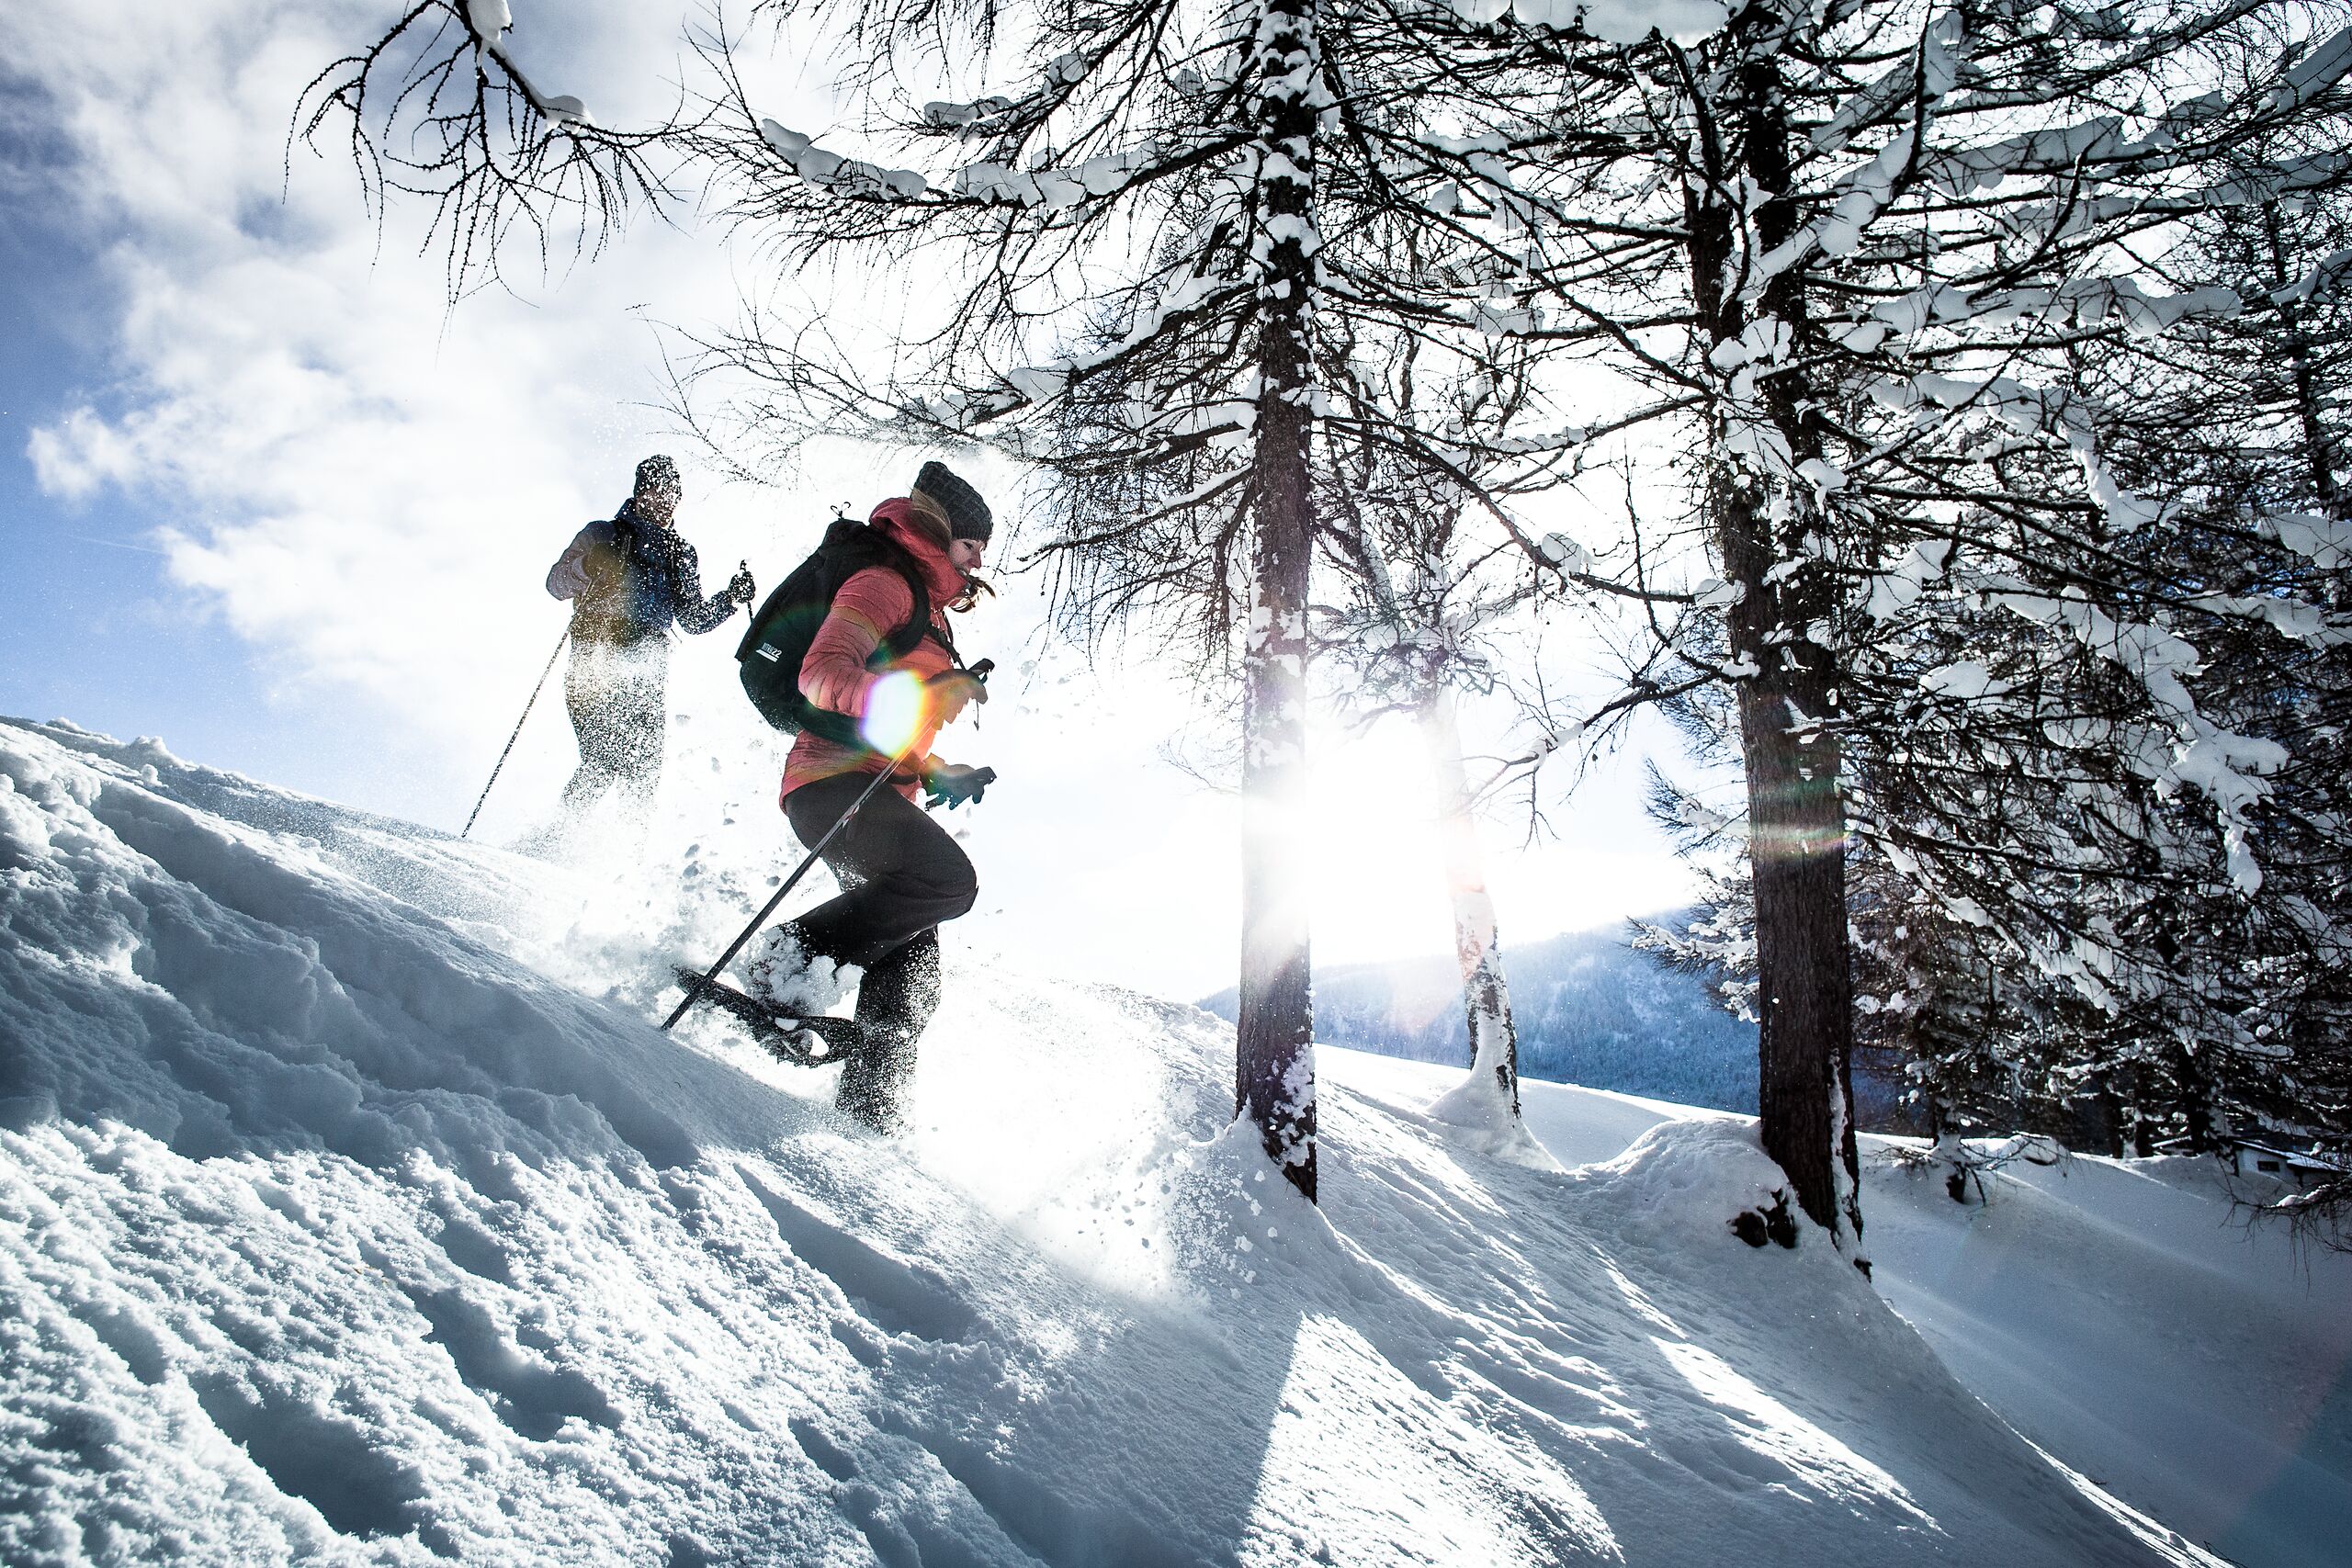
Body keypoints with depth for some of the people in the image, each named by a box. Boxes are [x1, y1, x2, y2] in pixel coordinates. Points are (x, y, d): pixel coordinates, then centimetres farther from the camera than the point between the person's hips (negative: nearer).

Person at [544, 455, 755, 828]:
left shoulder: (681, 553, 19)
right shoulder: (603, 535, 8)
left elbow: (693, 618, 21)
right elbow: (556, 584, 4)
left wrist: (731, 598, 5)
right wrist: (587, 566, -17)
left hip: (647, 676, 4)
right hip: (597, 669, -3)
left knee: (645, 770, -7)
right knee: (602, 764, -15)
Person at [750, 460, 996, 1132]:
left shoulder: (927, 614, 29)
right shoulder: (882, 585, -1)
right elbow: (822, 676, -17)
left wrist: (941, 774, 20)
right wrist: (921, 697, -29)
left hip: (877, 796, 10)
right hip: (836, 782, -9)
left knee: (912, 973, 2)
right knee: (948, 878, -31)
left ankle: (870, 1103, 6)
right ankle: (797, 957, -20)